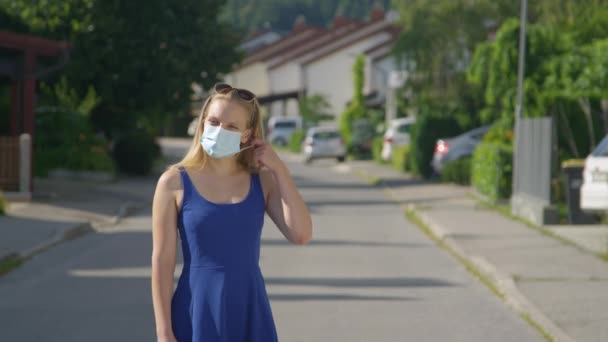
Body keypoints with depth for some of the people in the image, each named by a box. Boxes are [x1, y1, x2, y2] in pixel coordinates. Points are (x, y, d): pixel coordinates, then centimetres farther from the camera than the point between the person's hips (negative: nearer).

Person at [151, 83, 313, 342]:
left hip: (249, 315, 3)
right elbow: (162, 262, -4)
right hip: (199, 315, -3)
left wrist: (279, 169, -7)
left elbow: (301, 235, -9)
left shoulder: (262, 181, 4)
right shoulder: (175, 182, -4)